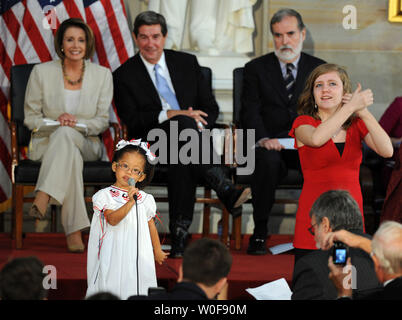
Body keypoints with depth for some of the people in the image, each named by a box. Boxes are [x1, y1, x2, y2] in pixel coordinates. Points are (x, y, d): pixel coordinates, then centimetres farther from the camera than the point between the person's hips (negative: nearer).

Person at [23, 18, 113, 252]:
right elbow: (31, 118, 4)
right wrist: (54, 123, -17)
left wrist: (77, 124, -19)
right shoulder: (42, 72, 3)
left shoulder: (102, 75, 5)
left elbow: (102, 121, 3)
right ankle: (74, 231, -50)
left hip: (86, 144, 0)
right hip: (47, 143, 0)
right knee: (70, 154, -39)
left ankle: (42, 198, -52)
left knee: (66, 135, -38)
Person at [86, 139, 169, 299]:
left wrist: (157, 251, 25)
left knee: (136, 287, 0)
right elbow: (112, 220, -19)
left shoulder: (145, 199, 7)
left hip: (139, 256, 3)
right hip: (114, 255, -3)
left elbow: (151, 226, 18)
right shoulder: (105, 195, -4)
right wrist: (130, 202, -30)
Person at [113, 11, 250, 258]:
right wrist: (172, 115, -19)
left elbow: (211, 108, 13)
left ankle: (180, 232, -40)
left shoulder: (187, 63, 16)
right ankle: (227, 191, -44)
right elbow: (131, 119, -6)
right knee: (183, 123, -37)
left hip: (189, 134, 3)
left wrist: (199, 126, -11)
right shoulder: (125, 75, 8)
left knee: (182, 157, -36)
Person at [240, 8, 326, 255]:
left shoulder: (319, 68, 13)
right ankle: (260, 232, -24)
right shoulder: (256, 68, 9)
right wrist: (263, 139, -20)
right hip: (270, 144, -1)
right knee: (268, 161, -36)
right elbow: (250, 112, 0)